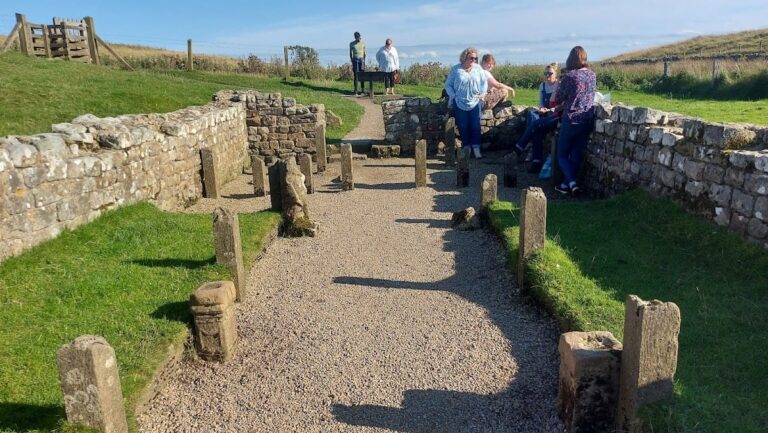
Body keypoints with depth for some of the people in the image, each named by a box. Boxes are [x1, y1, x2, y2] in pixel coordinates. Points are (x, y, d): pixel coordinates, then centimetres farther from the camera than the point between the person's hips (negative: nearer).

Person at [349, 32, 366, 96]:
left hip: (361, 60, 1)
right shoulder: (352, 44, 1)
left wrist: (364, 61, 5)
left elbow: (364, 53, 11)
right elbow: (350, 53, 6)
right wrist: (352, 61, -1)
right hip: (355, 60, -1)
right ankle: (355, 91, -2)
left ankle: (362, 90, 2)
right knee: (355, 75, -3)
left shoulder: (363, 43, 6)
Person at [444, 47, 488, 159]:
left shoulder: (478, 69, 6)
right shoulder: (456, 69, 1)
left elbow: (484, 83, 11)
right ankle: (466, 148, 11)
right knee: (463, 127, 2)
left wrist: (482, 94, -2)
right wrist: (453, 95, -8)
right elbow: (448, 85, 4)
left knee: (475, 126, -1)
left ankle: (476, 149, 2)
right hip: (460, 103, -1)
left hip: (475, 102, 1)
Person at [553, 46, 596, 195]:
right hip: (588, 120, 5)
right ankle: (566, 184, 16)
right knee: (576, 154, 12)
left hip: (571, 120, -5)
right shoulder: (592, 75, 5)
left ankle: (572, 182, -15)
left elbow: (558, 99, -6)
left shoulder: (569, 76, -13)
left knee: (562, 154, 4)